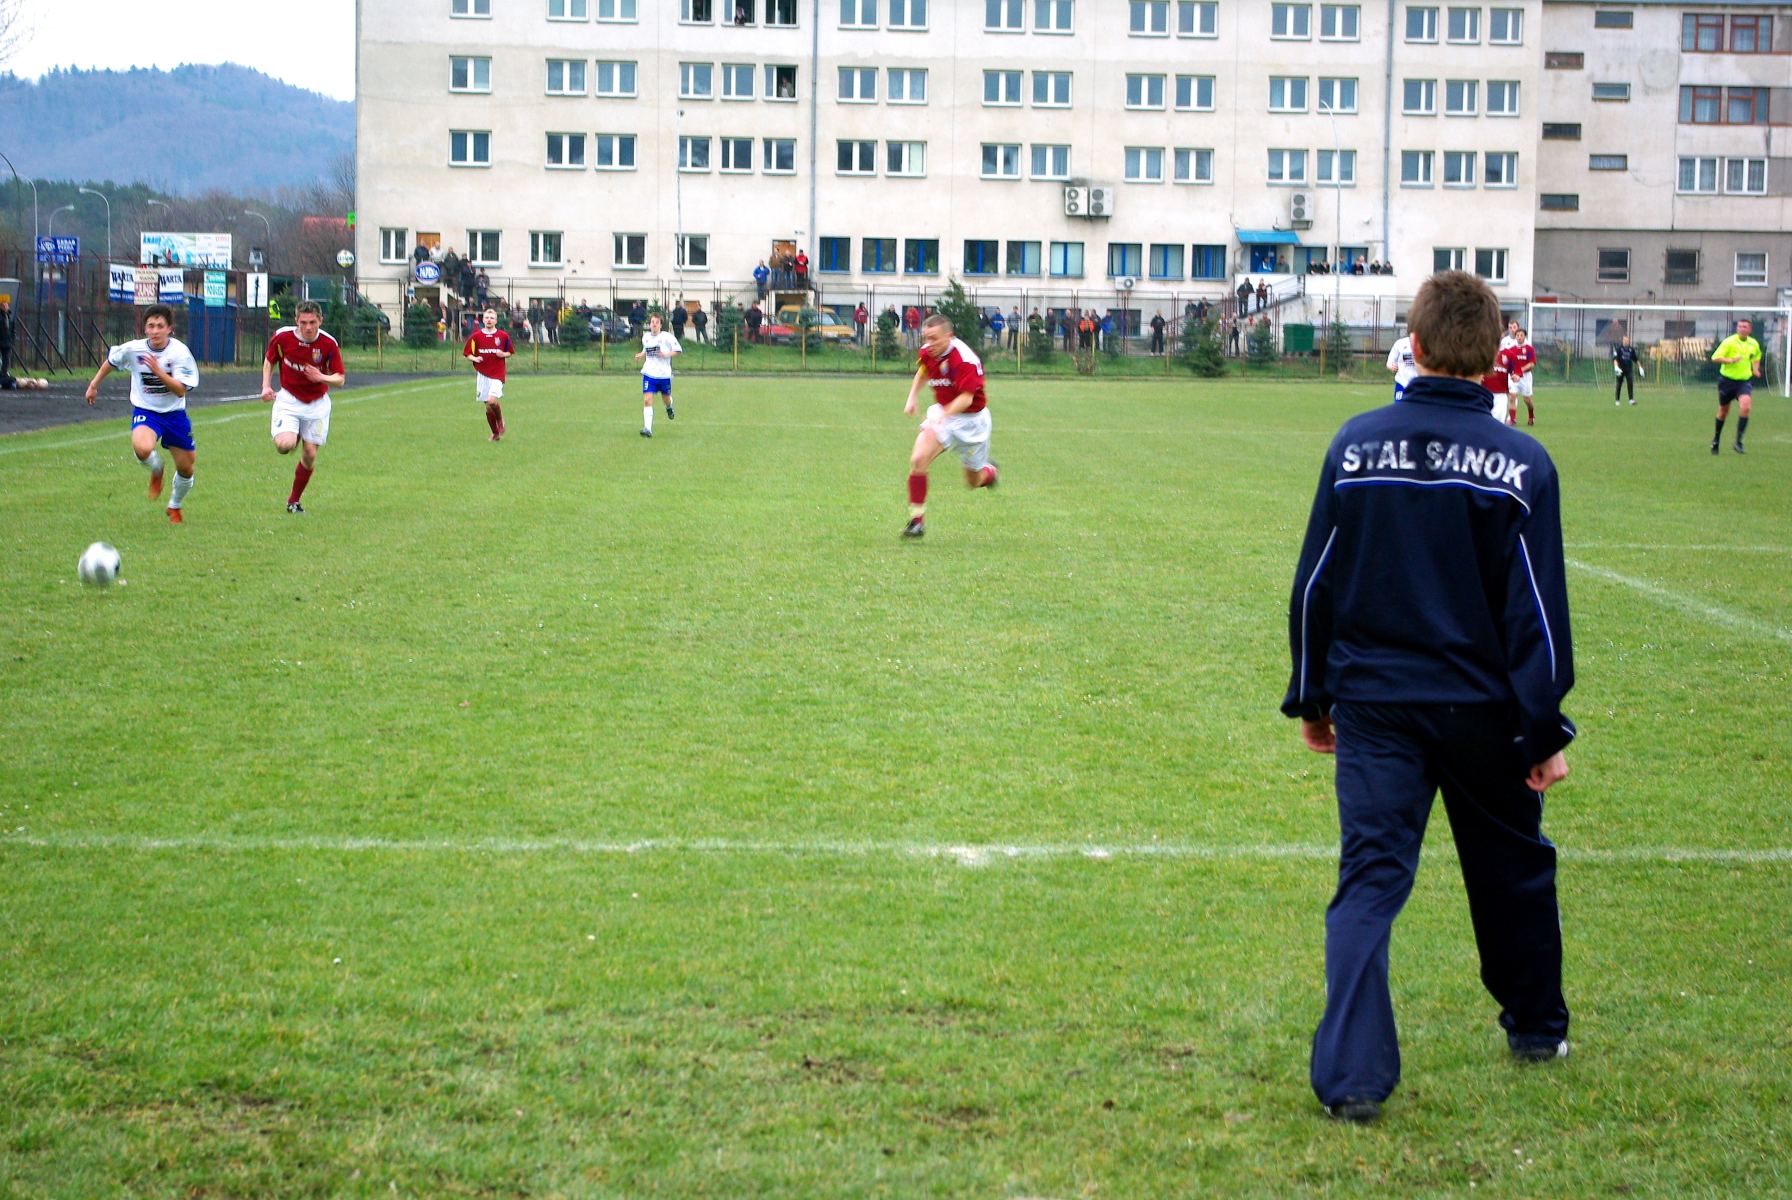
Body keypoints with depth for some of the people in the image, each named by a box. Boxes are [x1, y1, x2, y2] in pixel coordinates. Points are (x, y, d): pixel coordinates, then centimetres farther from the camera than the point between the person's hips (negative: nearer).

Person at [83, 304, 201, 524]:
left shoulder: (180, 352, -17)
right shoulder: (132, 349, -13)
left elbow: (181, 390, -22)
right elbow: (110, 362, 9)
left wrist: (159, 371, -33)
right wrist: (94, 385, 15)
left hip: (174, 413, 1)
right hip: (145, 411, -1)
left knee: (186, 469, 9)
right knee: (142, 449, -34)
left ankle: (175, 507, 40)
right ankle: (156, 471, 4)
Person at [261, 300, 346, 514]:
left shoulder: (328, 343, -14)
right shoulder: (282, 336, -13)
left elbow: (340, 379, -7)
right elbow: (269, 360, 7)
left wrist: (322, 377, -28)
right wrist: (266, 386, -5)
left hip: (317, 404, 1)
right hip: (288, 399, -1)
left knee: (310, 455, 0)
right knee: (285, 445, -23)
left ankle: (294, 500, 20)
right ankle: (293, 436, 16)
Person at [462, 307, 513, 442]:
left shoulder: (503, 336, 1)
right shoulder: (476, 336, 2)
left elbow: (510, 352, 13)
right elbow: (467, 354, 6)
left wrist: (503, 354, -9)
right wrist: (475, 359, -14)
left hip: (497, 375, -2)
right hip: (482, 375, 2)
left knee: (492, 400, -23)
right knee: (488, 408, 3)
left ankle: (500, 420, 7)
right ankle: (495, 433, 21)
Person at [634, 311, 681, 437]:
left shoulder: (667, 337, -9)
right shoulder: (645, 337, 5)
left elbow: (678, 350, -5)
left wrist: (666, 355, -20)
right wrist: (641, 356, 3)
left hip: (664, 375, -2)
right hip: (649, 374, 2)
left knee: (666, 398, 16)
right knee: (647, 400, -13)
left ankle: (669, 408, 56)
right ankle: (648, 429, -16)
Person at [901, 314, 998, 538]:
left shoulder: (965, 360, -29)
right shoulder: (927, 352, -7)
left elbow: (966, 397, -35)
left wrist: (944, 415, -50)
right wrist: (912, 398, 8)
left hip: (971, 419, -5)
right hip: (942, 412, 5)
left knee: (973, 481, 12)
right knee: (918, 459, -21)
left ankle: (990, 471, 51)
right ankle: (917, 519, -14)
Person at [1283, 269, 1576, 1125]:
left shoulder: (1356, 444, -4)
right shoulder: (1520, 463, -10)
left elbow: (1314, 584, 2)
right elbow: (1538, 610, -8)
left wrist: (1311, 696, 13)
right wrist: (1546, 729, -1)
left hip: (1374, 703, 1)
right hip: (1483, 709, 0)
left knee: (1369, 880, -1)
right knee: (1513, 867, 20)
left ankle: (1351, 1076, -12)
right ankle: (1537, 1026, 38)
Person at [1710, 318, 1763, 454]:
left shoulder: (1754, 344, 4)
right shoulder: (1729, 342, -11)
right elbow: (1715, 358, -16)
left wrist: (1755, 369, 6)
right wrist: (1730, 360, -30)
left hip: (1744, 381, 2)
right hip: (1727, 380, -2)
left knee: (1745, 406, -23)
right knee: (1723, 411, 12)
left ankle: (1738, 442, -17)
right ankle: (1716, 439, 36)